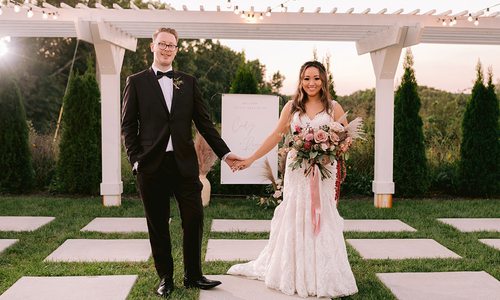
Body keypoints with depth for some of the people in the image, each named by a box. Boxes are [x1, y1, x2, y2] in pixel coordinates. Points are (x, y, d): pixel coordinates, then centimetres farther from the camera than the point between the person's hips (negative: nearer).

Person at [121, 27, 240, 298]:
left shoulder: (189, 82, 11)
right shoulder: (136, 82, 5)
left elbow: (204, 122, 10)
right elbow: (128, 125, 3)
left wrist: (224, 152, 5)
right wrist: (135, 159, -6)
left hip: (185, 163, 2)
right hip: (152, 165, -1)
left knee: (194, 219, 2)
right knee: (158, 224, 7)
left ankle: (192, 275, 18)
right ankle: (165, 277, 21)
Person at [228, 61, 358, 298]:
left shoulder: (333, 108, 3)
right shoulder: (292, 107, 6)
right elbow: (276, 136, 8)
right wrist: (250, 159, 6)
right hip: (296, 170, 1)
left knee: (321, 217, 1)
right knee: (293, 217, 6)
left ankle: (321, 277, 15)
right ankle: (292, 273, 21)